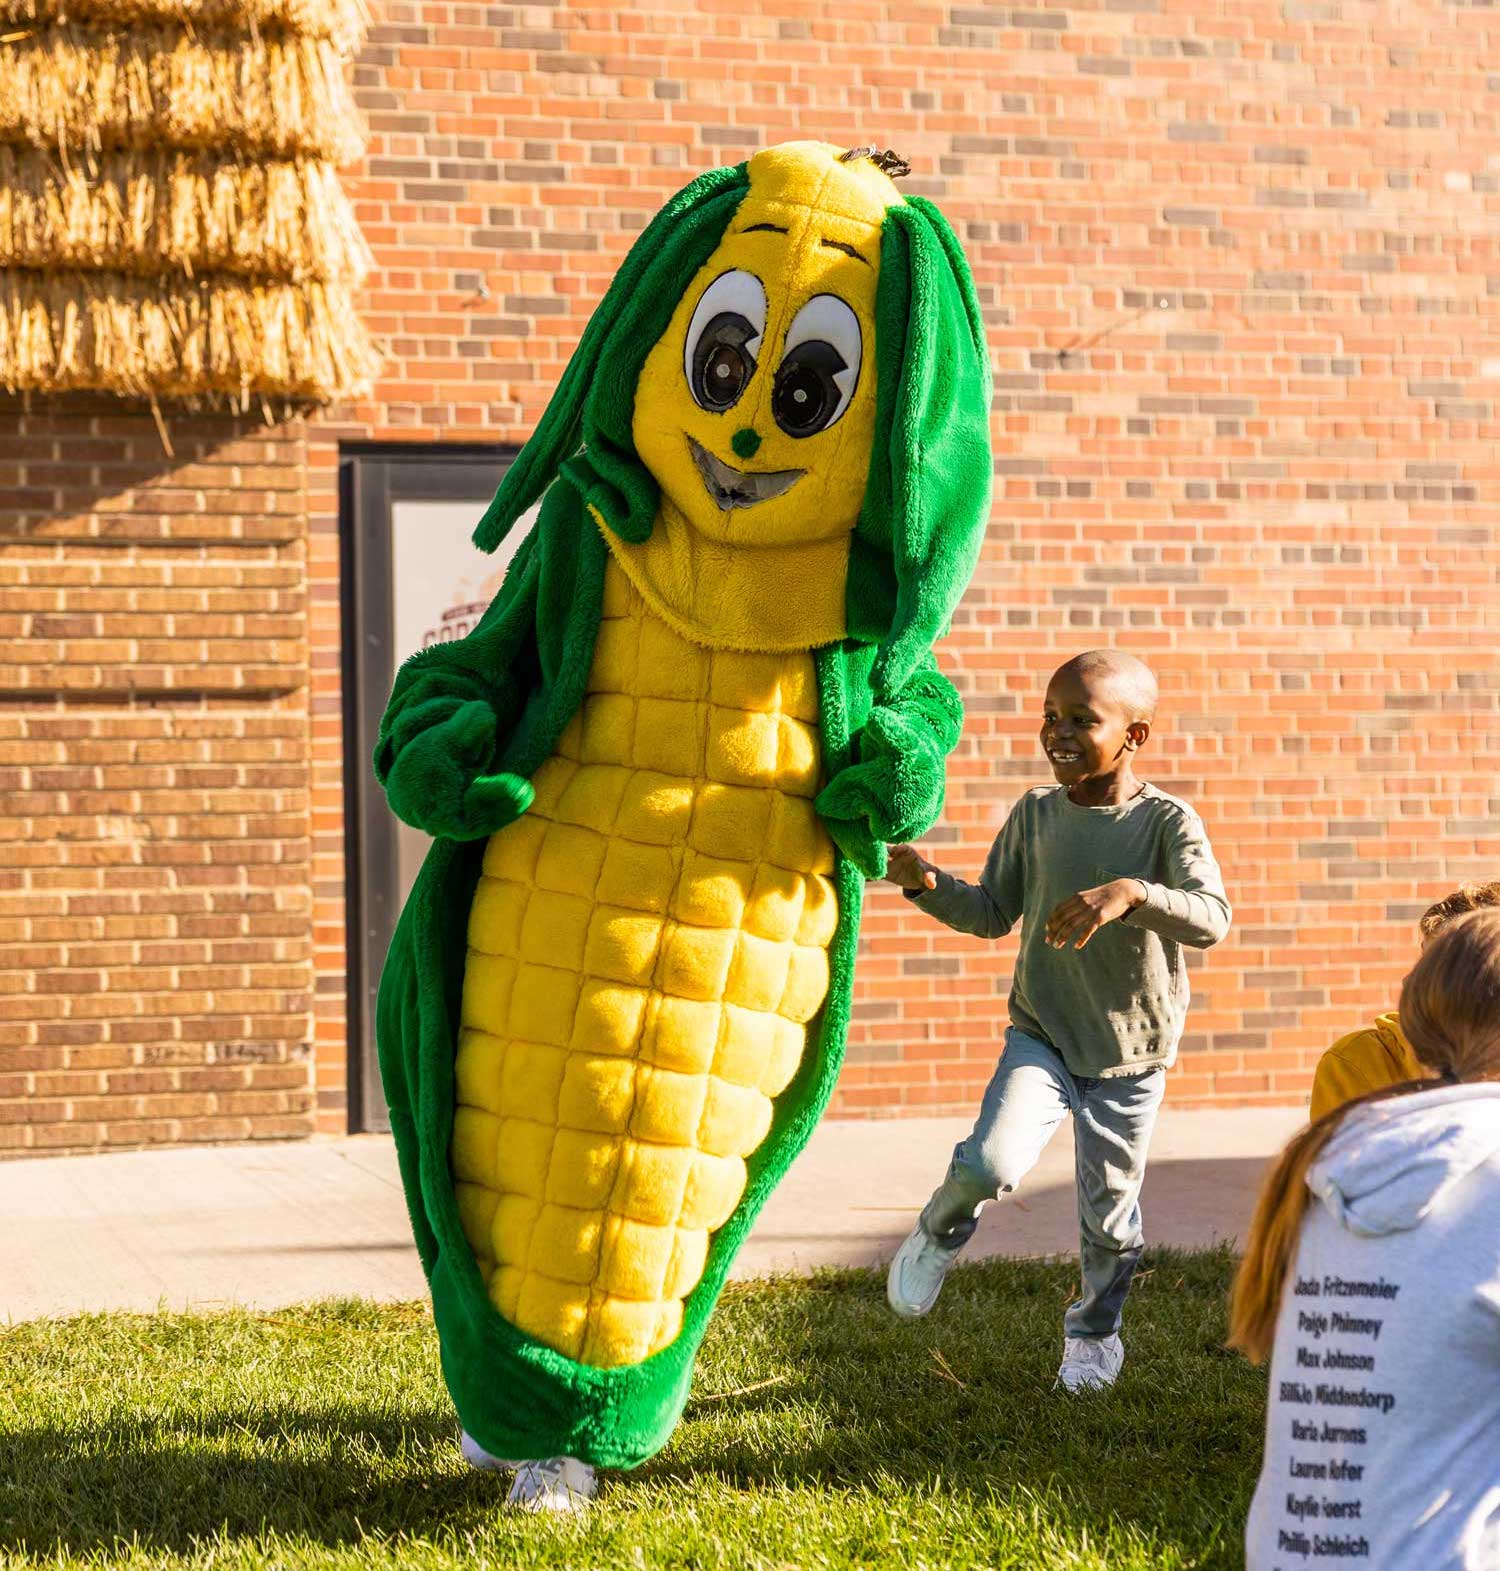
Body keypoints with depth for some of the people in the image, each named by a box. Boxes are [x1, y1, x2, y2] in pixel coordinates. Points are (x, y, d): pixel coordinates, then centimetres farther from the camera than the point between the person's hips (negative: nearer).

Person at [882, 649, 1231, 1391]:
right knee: (991, 1161, -22)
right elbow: (994, 914, 7)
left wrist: (1129, 893, -43)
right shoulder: (1035, 814, -4)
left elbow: (1212, 918, -27)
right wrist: (930, 886, -10)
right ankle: (940, 1230, 12)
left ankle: (1095, 1332, 37)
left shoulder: (1167, 822, -14)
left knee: (1110, 1211, 10)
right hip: (1041, 1035, 1)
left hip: (1131, 1055, -1)